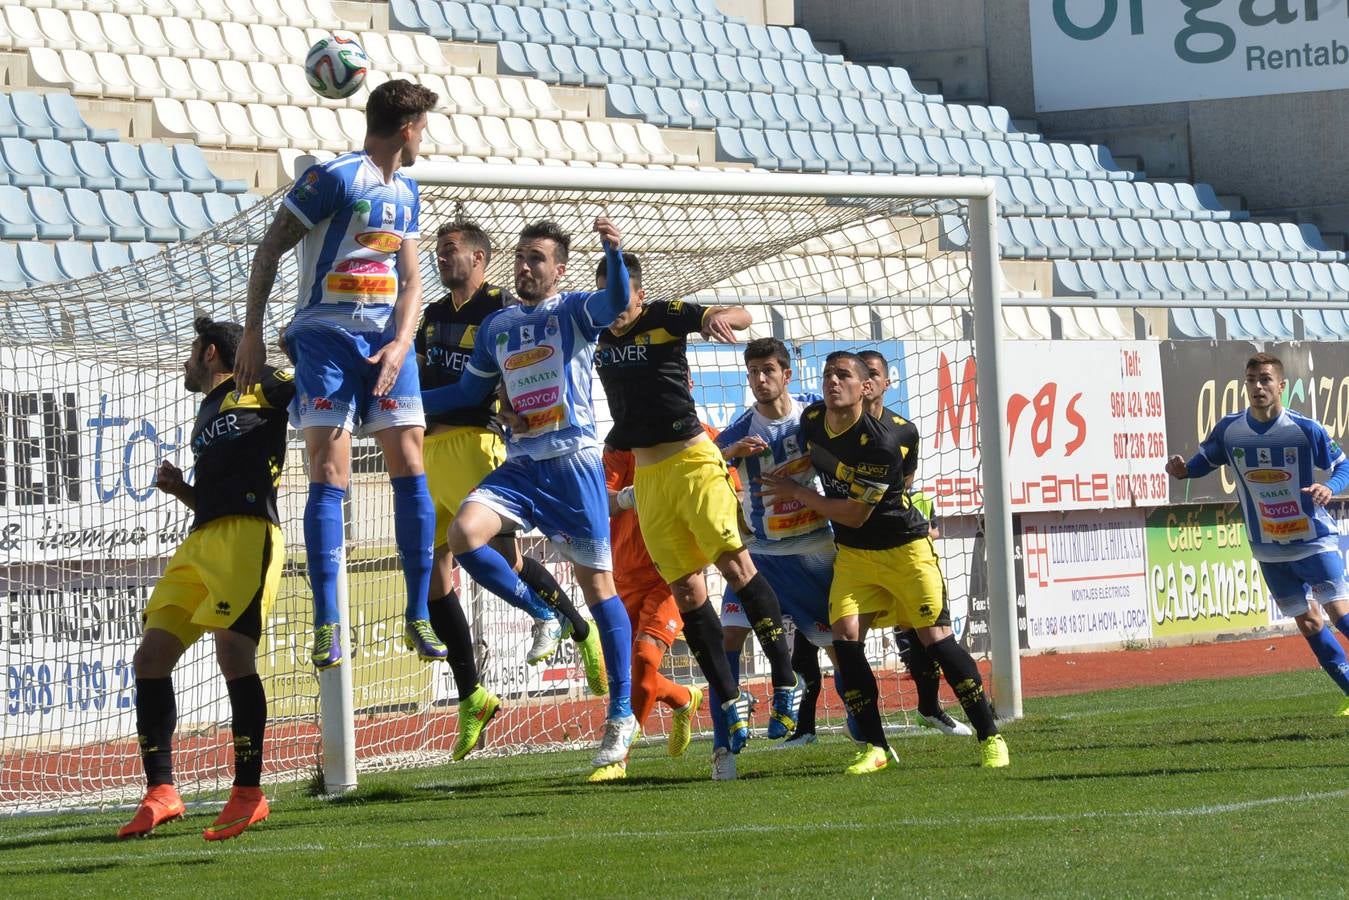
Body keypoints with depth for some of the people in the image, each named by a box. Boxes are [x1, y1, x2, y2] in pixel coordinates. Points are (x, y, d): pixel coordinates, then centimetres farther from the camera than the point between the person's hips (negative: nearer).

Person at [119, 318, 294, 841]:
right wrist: (180, 489, 16)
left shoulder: (259, 387, 9)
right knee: (151, 656, -2)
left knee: (233, 651, -20)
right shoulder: (206, 416, 30)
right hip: (199, 542, 8)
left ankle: (249, 792, -16)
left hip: (247, 533, -8)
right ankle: (161, 793, -1)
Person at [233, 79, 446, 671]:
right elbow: (269, 249, -6)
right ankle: (327, 624, -10)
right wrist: (252, 334, -9)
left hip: (386, 339, 6)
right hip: (326, 337, -6)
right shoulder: (336, 177, -7)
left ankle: (418, 616, 6)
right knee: (329, 476, -11)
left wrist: (401, 343, -7)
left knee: (411, 470, -1)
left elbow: (411, 278, 12)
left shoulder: (406, 193, 15)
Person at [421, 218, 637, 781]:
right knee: (464, 533, -21)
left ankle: (622, 716, 4)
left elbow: (616, 302, -22)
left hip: (573, 461, -5)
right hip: (520, 464, 5)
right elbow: (469, 392, 25)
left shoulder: (573, 311, 0)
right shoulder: (496, 327, 16)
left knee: (596, 584, -2)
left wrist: (613, 252, -41)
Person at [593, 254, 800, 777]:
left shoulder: (666, 317, -6)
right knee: (686, 591, 0)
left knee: (734, 564, -15)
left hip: (692, 459, -5)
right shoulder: (600, 339, 10)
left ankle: (785, 681, -9)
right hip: (645, 474, 5)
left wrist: (719, 318, -39)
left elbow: (741, 316, -17)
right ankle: (728, 701, 6)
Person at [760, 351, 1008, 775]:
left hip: (904, 548, -6)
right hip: (852, 553, 6)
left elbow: (855, 514, -20)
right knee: (845, 637, -11)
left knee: (936, 639, -8)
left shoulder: (882, 440, -26)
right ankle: (874, 747, -2)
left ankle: (990, 737, 4)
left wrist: (796, 493, -11)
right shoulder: (811, 421, -5)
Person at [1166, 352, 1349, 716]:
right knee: (1307, 622, 8)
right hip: (1269, 551, 4)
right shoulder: (1229, 429, -5)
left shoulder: (1306, 430, -15)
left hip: (1314, 540, -4)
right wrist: (1182, 469, -14)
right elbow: (1204, 460, 9)